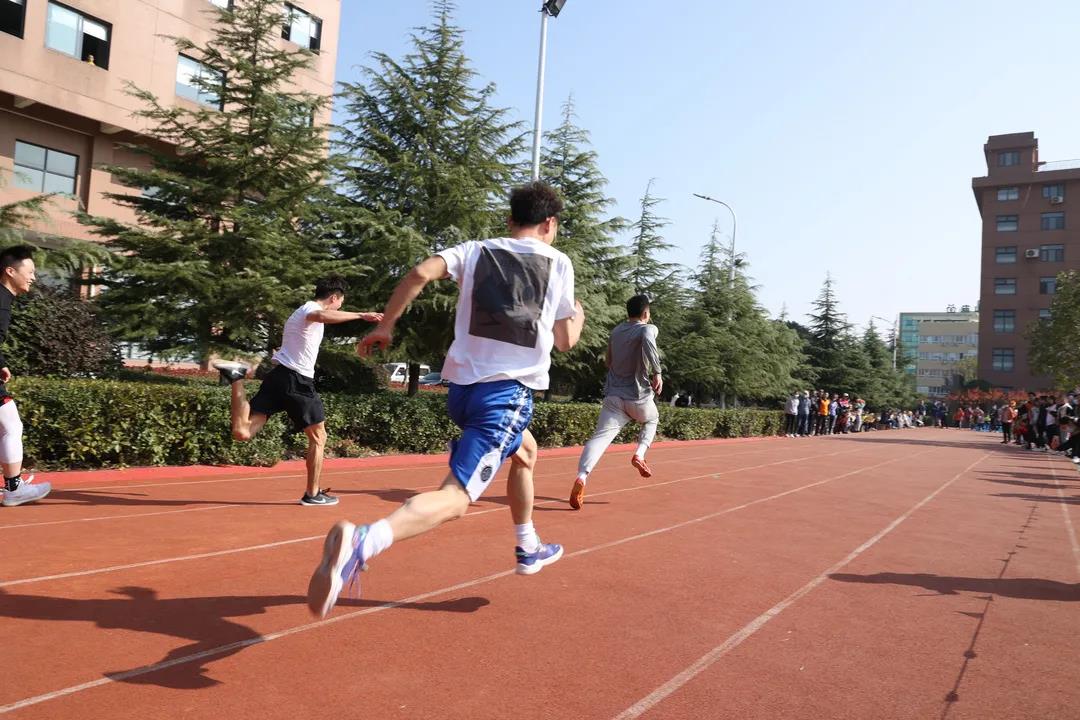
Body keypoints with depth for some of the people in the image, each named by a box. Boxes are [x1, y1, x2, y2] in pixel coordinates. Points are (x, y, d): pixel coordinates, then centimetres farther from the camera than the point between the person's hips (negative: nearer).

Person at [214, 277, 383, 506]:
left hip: (279, 376, 9)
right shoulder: (310, 308, -8)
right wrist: (360, 315, -40)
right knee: (318, 437, 6)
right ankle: (313, 494, 12)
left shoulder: (305, 310, 23)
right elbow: (323, 316, -35)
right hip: (297, 381, -9)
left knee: (243, 433, 1)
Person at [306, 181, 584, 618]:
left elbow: (420, 273, -7)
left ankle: (528, 550, 43)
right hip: (508, 391, -5)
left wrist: (385, 326, 1)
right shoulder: (559, 263, 7)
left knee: (526, 452, 32)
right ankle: (361, 542, -41)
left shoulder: (476, 251, 12)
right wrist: (577, 319, 35)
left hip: (462, 386, 6)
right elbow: (565, 341, 13)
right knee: (455, 498, -14)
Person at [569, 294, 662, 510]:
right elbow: (647, 341, -26)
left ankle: (581, 477, -35)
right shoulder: (648, 328, 0)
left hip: (614, 395, 3)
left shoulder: (616, 330, 16)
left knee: (600, 437, -12)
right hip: (639, 396, -3)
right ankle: (639, 455, 7)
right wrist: (657, 372, -23)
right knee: (651, 420, 30)